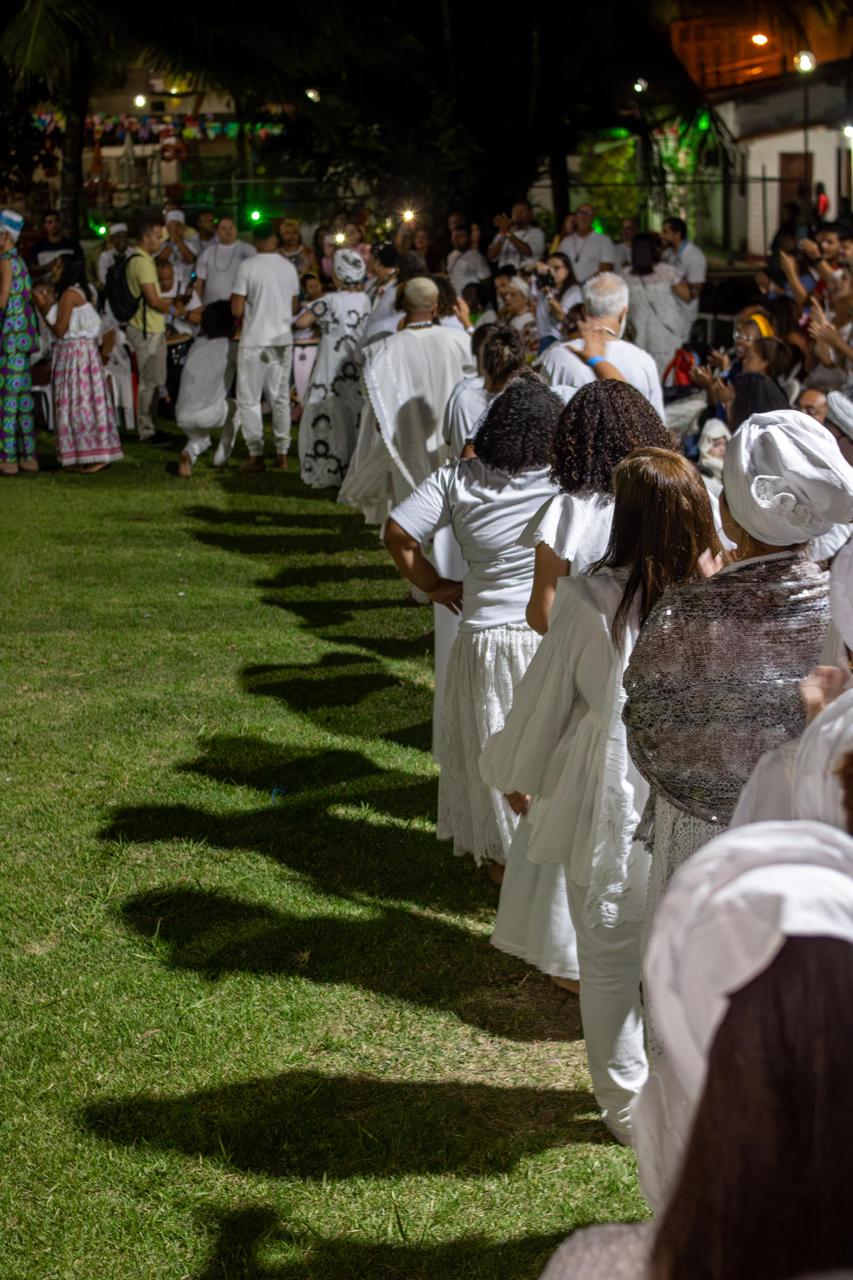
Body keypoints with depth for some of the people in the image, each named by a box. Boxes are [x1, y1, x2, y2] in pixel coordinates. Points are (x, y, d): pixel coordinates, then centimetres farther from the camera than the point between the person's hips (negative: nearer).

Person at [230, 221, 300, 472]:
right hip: (283, 340, 4)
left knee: (249, 400, 3)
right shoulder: (289, 268, 3)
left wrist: (242, 321, 9)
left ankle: (256, 455, 0)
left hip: (255, 341, -4)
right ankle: (282, 454, 11)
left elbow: (237, 309, -11)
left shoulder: (248, 266, -11)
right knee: (281, 397, 11)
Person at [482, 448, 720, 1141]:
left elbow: (545, 698, -8)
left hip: (608, 806, -2)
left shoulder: (591, 600, -21)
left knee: (610, 962, 15)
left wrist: (518, 774, 11)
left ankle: (627, 1103, 28)